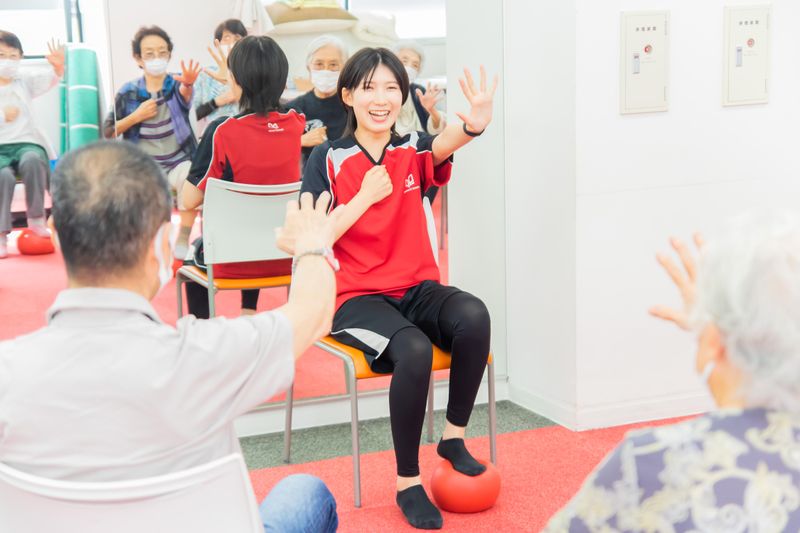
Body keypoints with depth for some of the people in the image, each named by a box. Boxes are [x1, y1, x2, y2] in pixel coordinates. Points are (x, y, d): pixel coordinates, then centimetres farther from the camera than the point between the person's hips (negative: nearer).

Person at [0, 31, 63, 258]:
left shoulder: (24, 79, 14)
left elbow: (51, 78, 1)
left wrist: (58, 66, -20)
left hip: (26, 143, 1)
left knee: (31, 161, -37)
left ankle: (36, 218, -20)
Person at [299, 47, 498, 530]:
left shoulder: (413, 152, 4)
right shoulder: (329, 159, -2)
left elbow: (445, 144, -22)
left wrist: (474, 125, -45)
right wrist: (366, 196, -16)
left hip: (418, 289, 3)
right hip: (357, 296, -3)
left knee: (474, 316, -29)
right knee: (413, 350, -32)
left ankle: (454, 438, -8)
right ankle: (408, 483, -14)